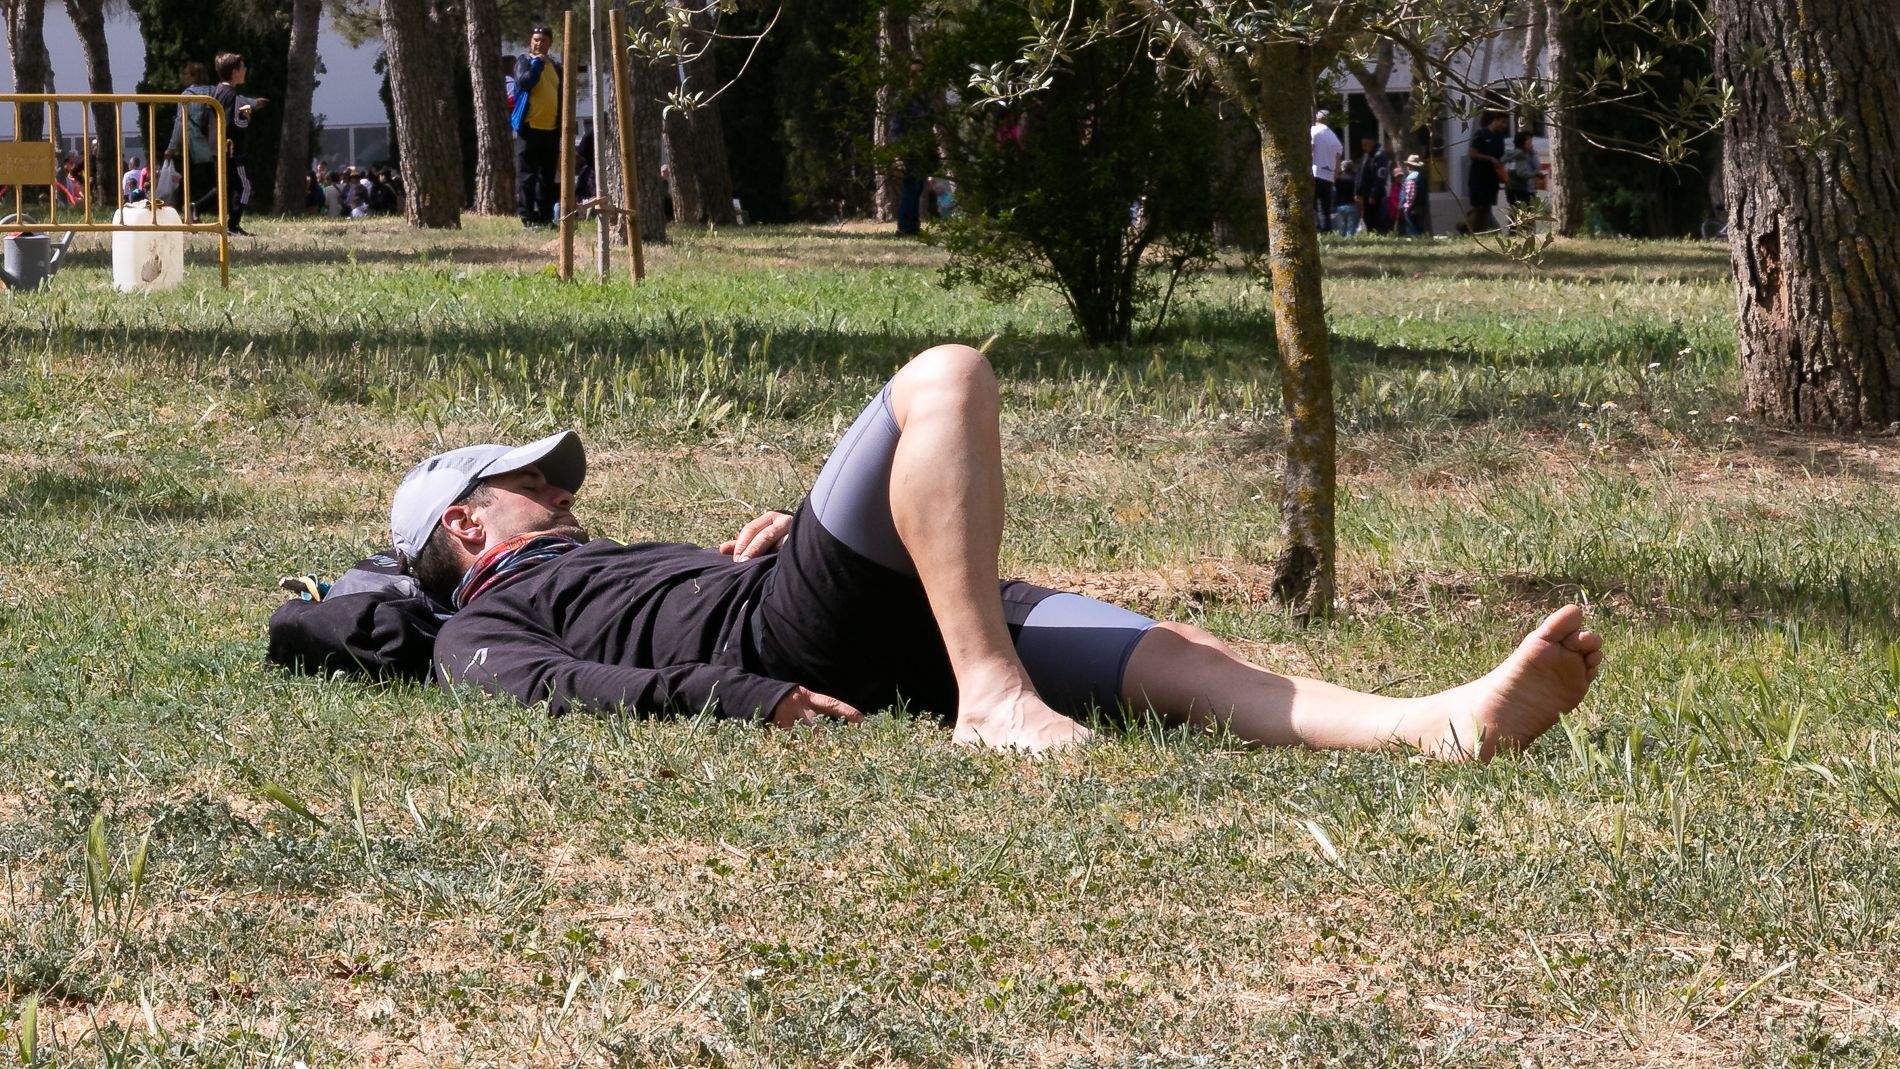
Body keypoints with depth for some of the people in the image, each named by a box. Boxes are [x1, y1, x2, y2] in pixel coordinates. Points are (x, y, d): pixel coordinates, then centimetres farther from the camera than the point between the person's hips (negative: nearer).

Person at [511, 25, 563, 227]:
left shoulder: (555, 65, 16)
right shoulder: (524, 61, 0)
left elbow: (561, 94, 21)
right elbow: (524, 82, -20)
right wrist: (537, 63, -15)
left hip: (551, 129, 6)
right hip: (529, 127, -6)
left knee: (547, 177, 8)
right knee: (527, 175, -5)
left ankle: (545, 217, 13)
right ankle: (528, 217, -4)